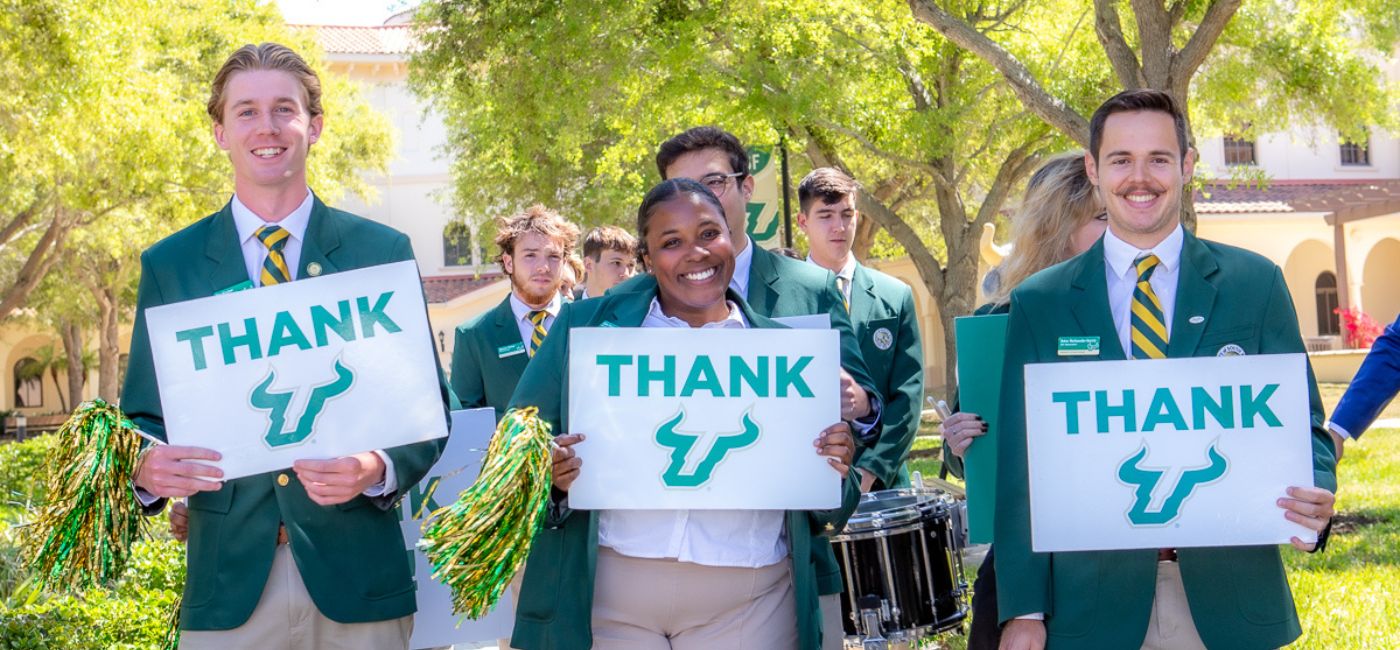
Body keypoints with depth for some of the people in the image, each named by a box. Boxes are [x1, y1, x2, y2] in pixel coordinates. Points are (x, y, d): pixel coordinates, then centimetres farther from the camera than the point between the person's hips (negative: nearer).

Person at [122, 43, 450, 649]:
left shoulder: (384, 251, 4)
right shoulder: (168, 265, 7)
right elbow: (144, 418, 9)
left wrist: (379, 470, -16)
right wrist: (147, 469, -14)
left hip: (357, 579, 0)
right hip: (226, 583, 1)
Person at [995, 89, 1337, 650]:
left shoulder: (1256, 283, 4)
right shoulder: (1039, 302, 4)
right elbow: (1020, 461, 2)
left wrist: (1313, 497, -17)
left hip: (1230, 601, 0)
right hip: (1094, 602, 0)